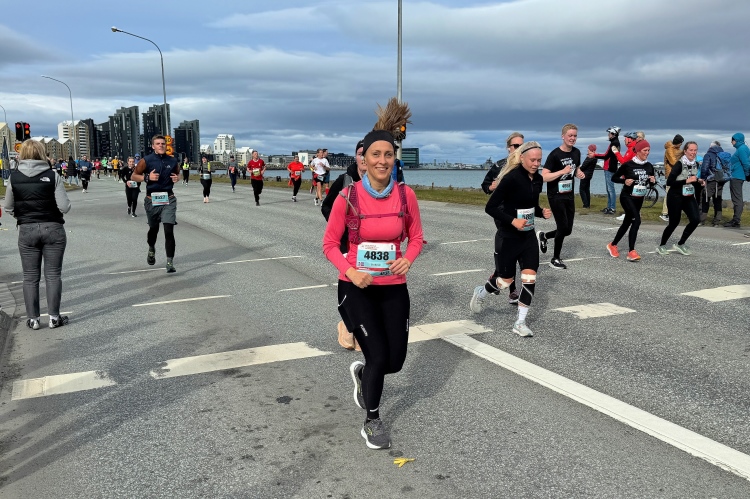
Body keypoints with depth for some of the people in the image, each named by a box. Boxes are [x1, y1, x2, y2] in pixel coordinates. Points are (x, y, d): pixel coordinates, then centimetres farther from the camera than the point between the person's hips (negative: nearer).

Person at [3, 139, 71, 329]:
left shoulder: (14, 177, -2)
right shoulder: (52, 175, -9)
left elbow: (8, 208, 3)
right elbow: (64, 207, -12)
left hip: (27, 230, 2)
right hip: (53, 228, -1)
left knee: (30, 276, 10)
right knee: (53, 274, 6)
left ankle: (33, 319, 14)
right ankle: (54, 317, 9)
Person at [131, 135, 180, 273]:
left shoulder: (172, 161, 3)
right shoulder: (146, 161, -4)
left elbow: (178, 173, 23)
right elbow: (133, 176, 2)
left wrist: (177, 178, -1)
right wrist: (147, 177, -15)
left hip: (168, 199, 0)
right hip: (152, 200, 0)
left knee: (169, 231, -12)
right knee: (153, 229, 18)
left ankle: (170, 262, -9)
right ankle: (151, 250, 49)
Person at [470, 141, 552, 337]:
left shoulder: (538, 179, 3)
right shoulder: (511, 178, -20)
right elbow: (490, 208, -19)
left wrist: (542, 212, -2)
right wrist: (512, 221, -28)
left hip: (528, 235, 6)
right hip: (508, 237, -6)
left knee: (530, 277, -1)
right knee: (506, 279, 7)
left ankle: (520, 323, 11)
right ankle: (480, 293, 40)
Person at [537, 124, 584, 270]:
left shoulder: (577, 152, 5)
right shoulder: (555, 154, -16)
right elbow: (544, 177, -19)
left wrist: (579, 174, 0)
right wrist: (562, 171, -27)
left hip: (569, 195, 7)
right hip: (556, 196, -7)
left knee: (568, 230, 8)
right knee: (563, 227, -8)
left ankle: (543, 236, 34)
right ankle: (555, 259, 9)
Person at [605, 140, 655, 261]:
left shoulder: (649, 166, 4)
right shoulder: (628, 165, -11)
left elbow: (651, 183, 16)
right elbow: (614, 178, -4)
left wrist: (653, 181, -6)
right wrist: (625, 181, -20)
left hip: (639, 199, 6)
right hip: (627, 197, -6)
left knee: (627, 222, 14)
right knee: (636, 221, -22)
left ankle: (612, 245, 31)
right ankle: (631, 252, -20)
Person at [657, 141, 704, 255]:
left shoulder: (696, 164, 5)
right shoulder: (679, 164, -16)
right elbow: (669, 182, -22)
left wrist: (698, 181, 0)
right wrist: (686, 181, -23)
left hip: (689, 197, 6)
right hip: (675, 197, -6)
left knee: (695, 219, -9)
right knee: (674, 222, 1)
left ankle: (680, 244, 8)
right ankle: (661, 246, 21)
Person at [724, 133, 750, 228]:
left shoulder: (741, 149, -14)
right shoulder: (741, 148, 16)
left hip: (737, 177, -10)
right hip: (736, 177, 10)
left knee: (737, 200, -8)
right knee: (737, 199, 13)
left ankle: (736, 221, -6)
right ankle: (735, 219, 19)